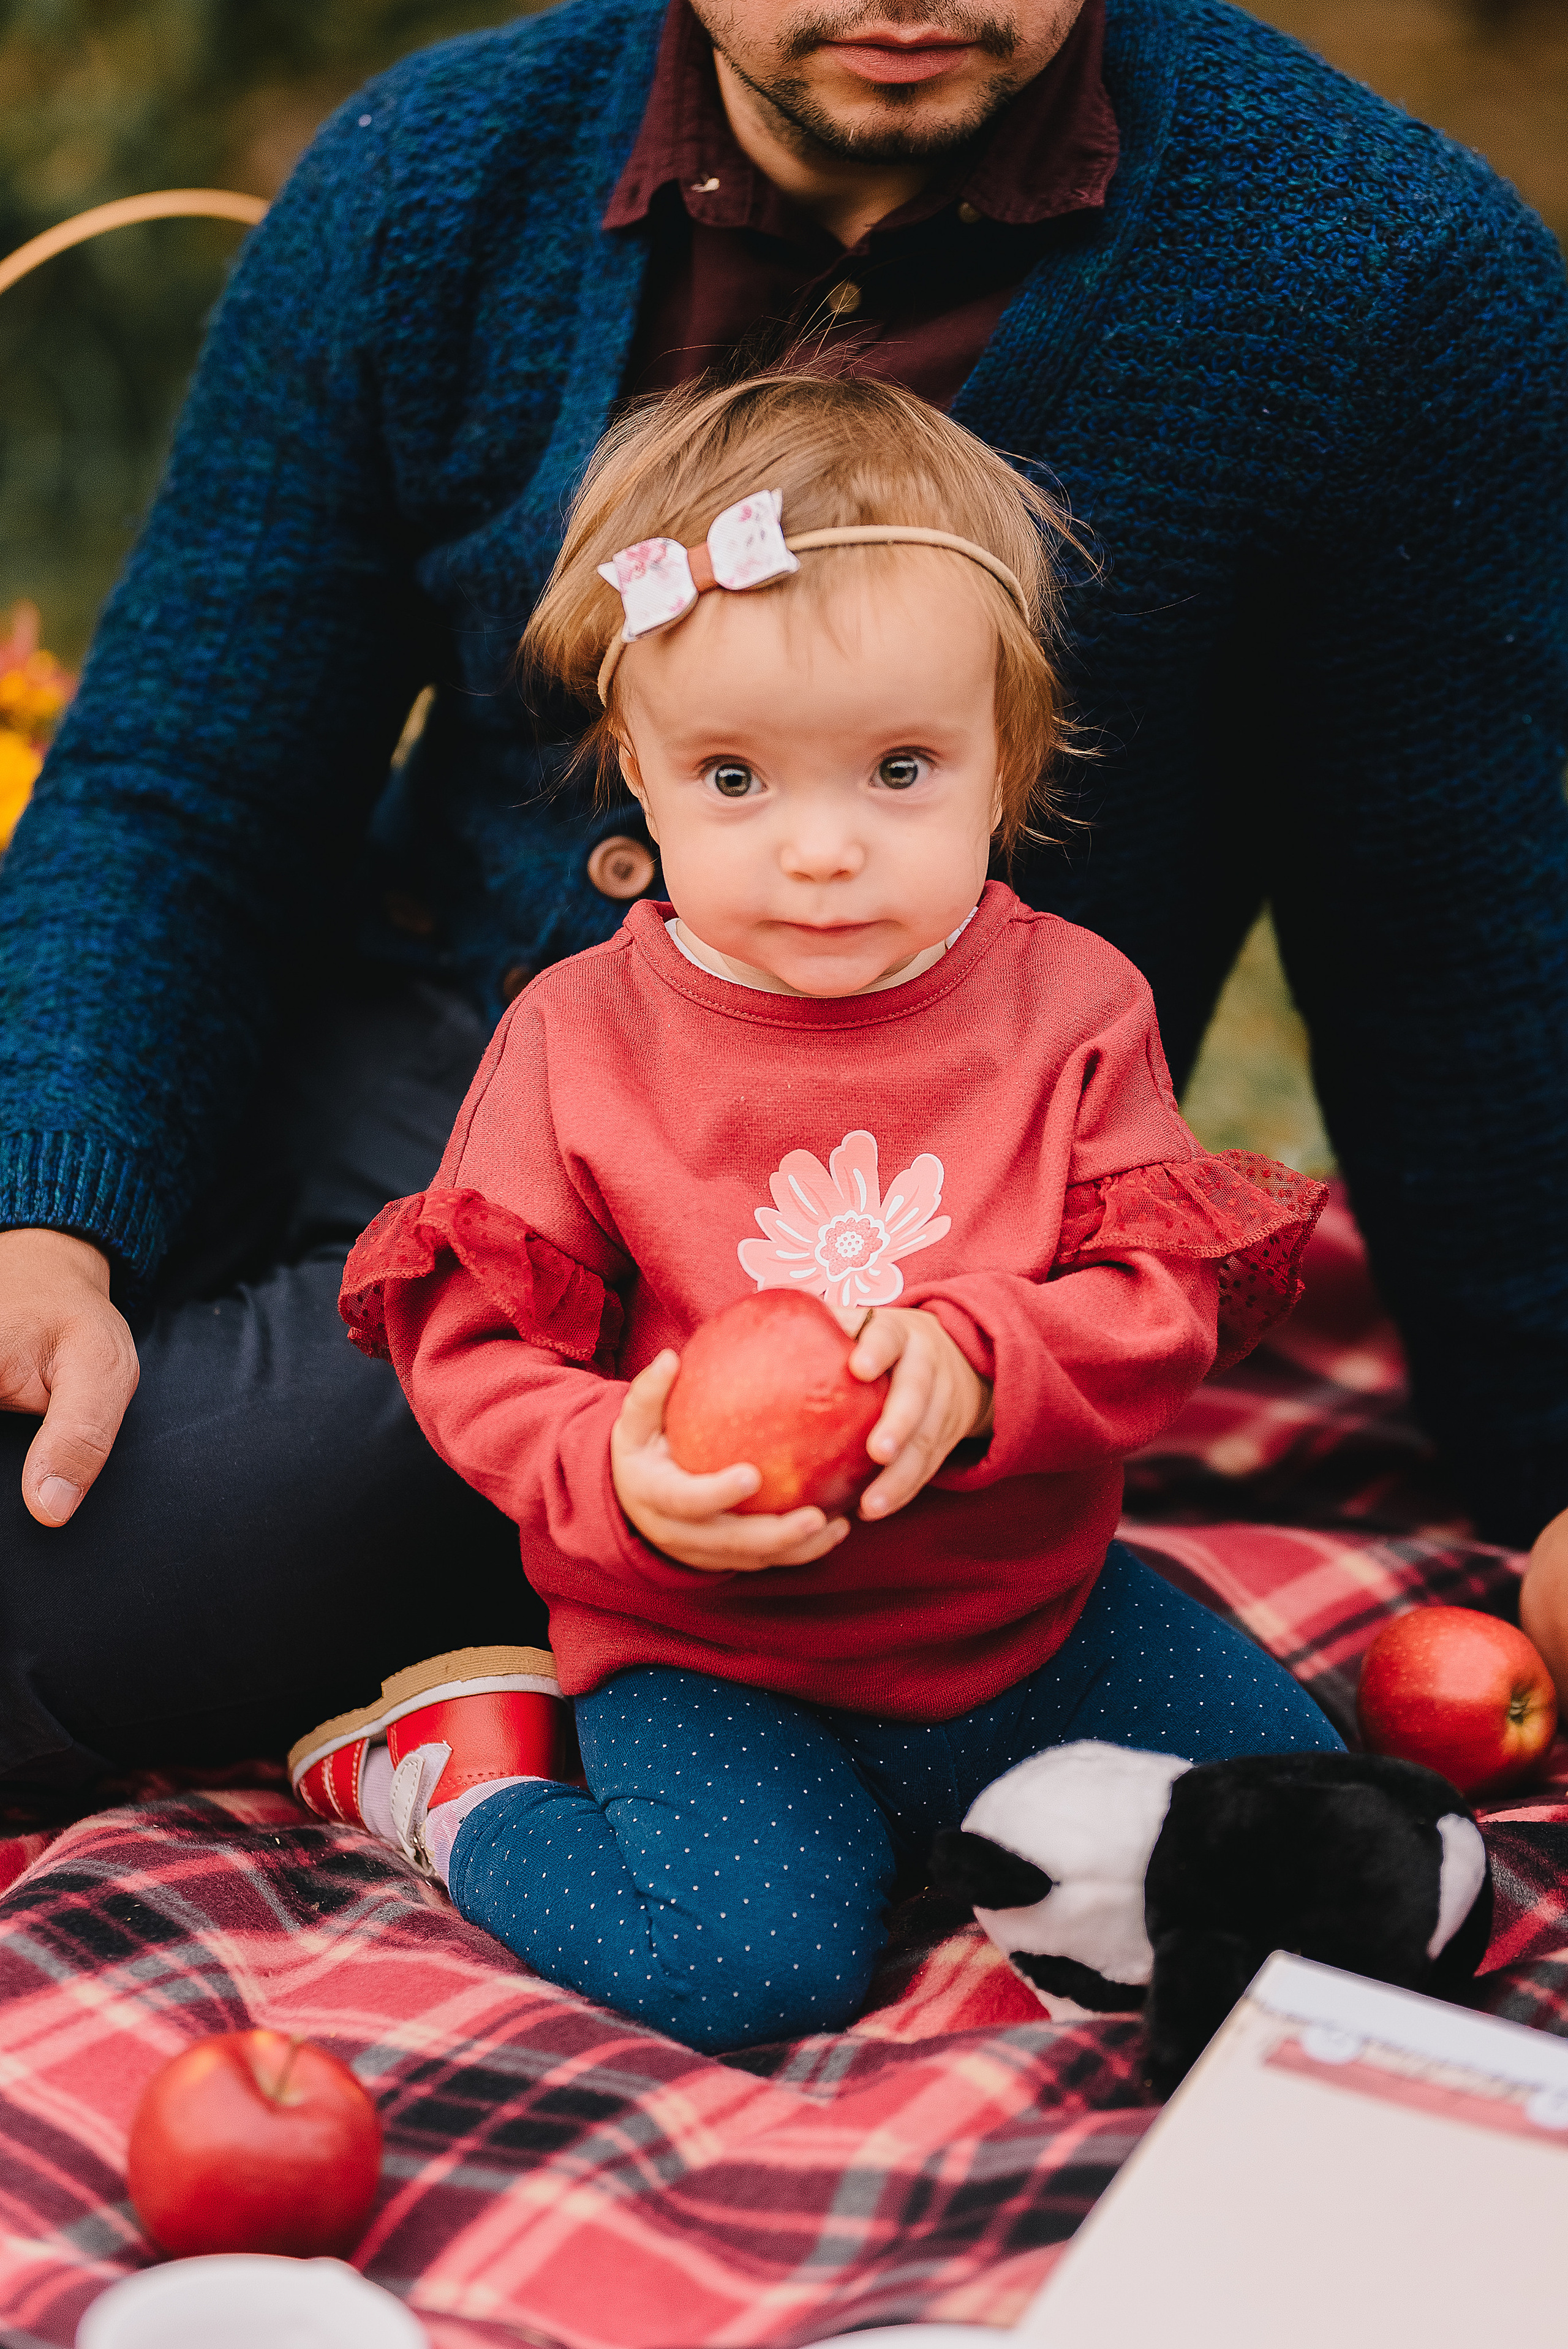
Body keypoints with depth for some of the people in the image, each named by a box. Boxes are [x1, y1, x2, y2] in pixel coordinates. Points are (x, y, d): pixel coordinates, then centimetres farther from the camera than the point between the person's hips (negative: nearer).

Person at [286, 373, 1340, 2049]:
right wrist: (617, 1475, -28)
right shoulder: (575, 1041, -9)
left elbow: (1167, 1298, -8)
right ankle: (452, 1773, 2)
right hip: (706, 1651, -3)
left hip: (1039, 1602, 3)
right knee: (746, 1965, -23)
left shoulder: (1071, 1005, -5)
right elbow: (475, 1346, -7)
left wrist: (979, 1361, -29)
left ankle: (1035, 1820, 17)